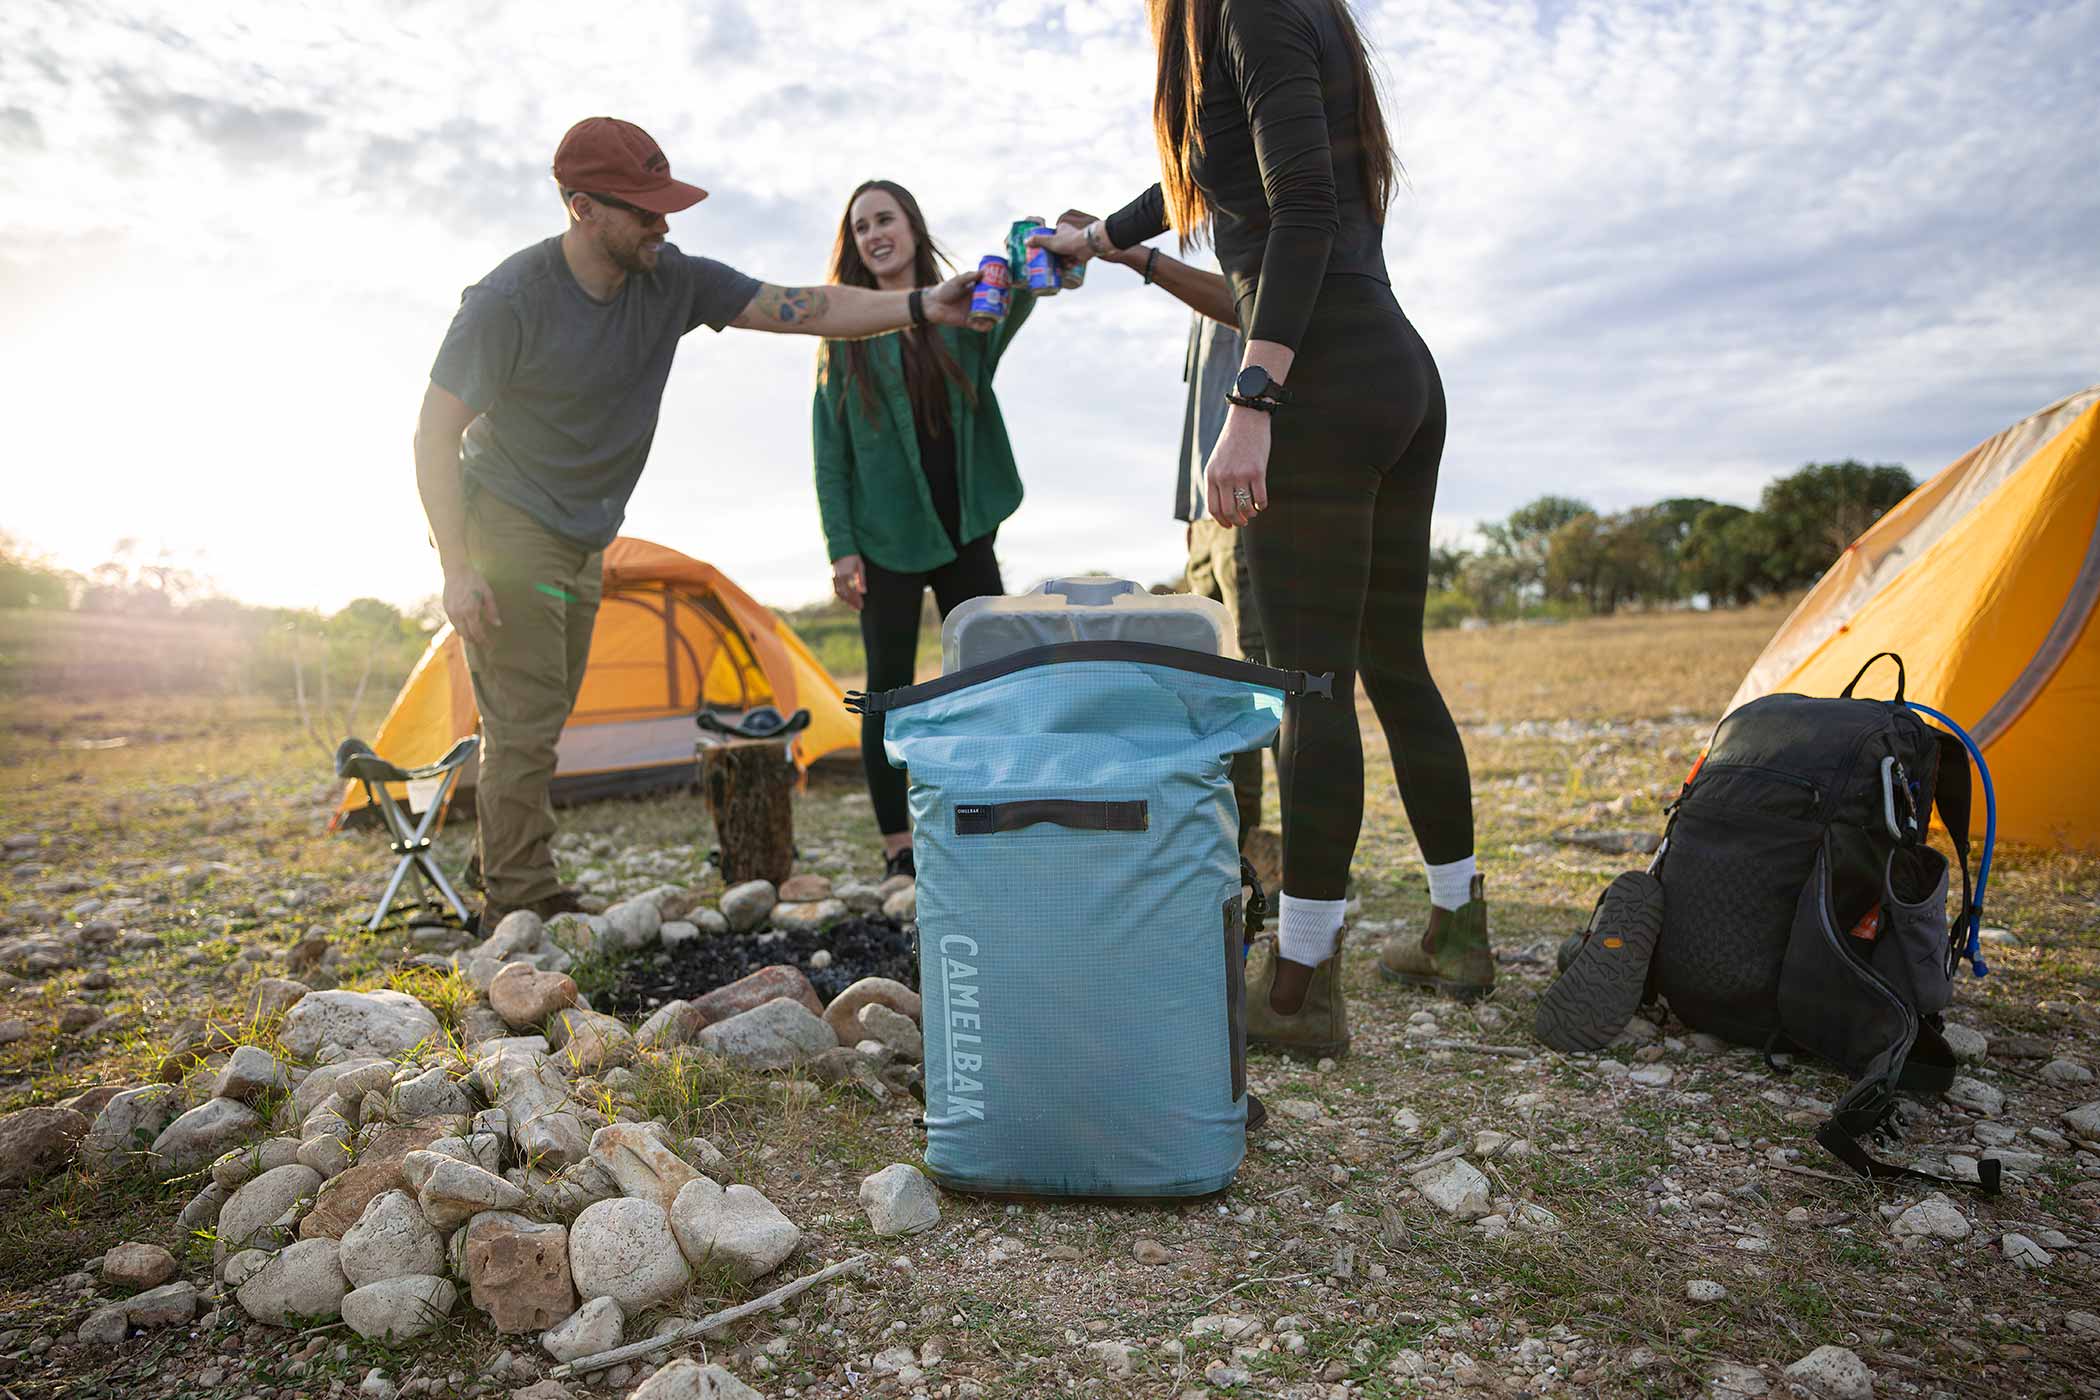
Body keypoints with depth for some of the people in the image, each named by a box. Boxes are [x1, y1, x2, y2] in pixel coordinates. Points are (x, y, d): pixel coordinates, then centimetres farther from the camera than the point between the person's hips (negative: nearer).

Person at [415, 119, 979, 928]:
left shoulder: (672, 281, -5)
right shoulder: (510, 301, -20)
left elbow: (804, 310, -9)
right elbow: (435, 435, -15)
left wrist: (922, 309, -21)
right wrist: (457, 568, -20)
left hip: (582, 543, 6)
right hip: (507, 531, -6)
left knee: (538, 724, 11)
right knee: (523, 727, -9)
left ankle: (523, 909, 21)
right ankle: (524, 909, 0)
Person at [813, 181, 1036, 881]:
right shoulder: (845, 331, 1)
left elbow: (1017, 299, -15)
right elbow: (830, 449, -2)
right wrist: (840, 546, -10)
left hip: (965, 530, 3)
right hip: (889, 537, -2)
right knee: (891, 686, 1)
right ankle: (897, 844, 9)